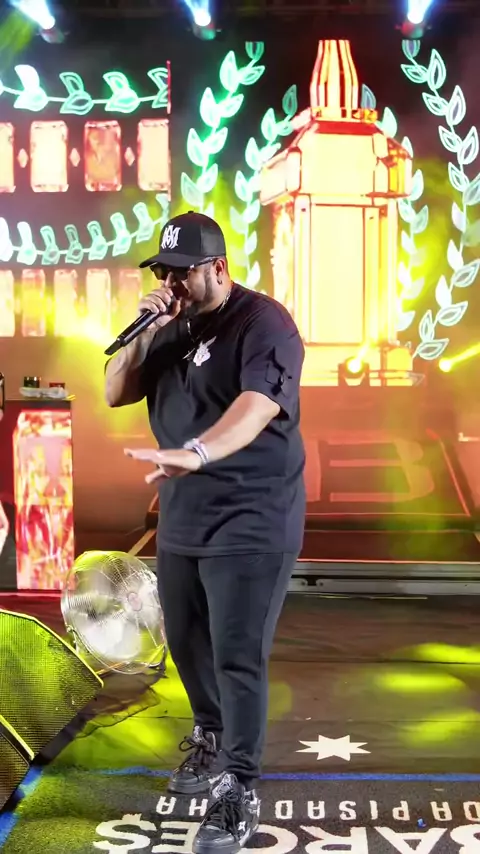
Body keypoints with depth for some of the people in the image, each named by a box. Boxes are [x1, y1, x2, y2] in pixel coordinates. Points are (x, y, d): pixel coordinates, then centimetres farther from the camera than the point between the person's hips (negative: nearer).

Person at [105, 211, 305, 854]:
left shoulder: (263, 322, -14)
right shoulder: (170, 328, 11)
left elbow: (259, 403, -31)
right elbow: (115, 395, 9)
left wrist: (195, 452, -48)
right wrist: (144, 333, -8)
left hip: (251, 524, -7)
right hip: (181, 520, 7)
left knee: (238, 657, -6)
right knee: (186, 642, 17)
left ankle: (240, 790, 6)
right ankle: (211, 738, 42)